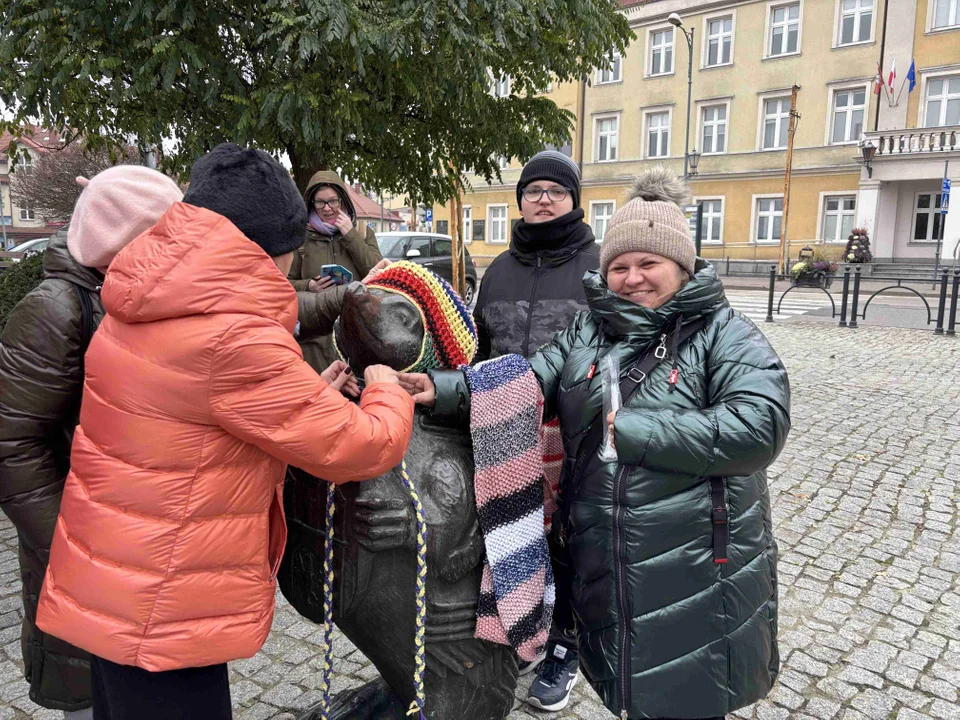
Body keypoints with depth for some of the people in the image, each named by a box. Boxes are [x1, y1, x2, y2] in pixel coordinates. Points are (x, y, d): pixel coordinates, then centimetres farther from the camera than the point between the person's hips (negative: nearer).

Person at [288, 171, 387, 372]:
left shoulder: (363, 233, 12)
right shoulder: (302, 237, 8)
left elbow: (378, 273, -2)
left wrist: (350, 236, -6)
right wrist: (309, 286, -9)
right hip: (315, 335, -1)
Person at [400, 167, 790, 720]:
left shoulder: (724, 333, -8)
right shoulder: (587, 332, 6)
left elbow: (759, 425, -21)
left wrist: (630, 430, -21)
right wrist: (443, 388, -21)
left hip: (697, 578, -4)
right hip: (605, 570, 4)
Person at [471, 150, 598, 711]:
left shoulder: (598, 265, -3)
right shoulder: (499, 271, 12)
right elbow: (481, 349, 17)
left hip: (575, 433, -4)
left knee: (567, 539, 9)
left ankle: (564, 644, 30)